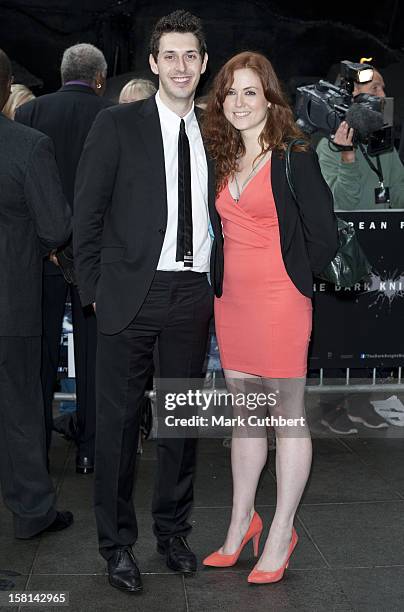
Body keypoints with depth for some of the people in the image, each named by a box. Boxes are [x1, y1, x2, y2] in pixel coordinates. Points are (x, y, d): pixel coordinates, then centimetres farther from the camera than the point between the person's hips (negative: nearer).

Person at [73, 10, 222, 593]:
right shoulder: (117, 124, -1)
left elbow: (217, 217, 13)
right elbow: (87, 214, -1)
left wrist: (214, 286, 4)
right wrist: (94, 290, -3)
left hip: (194, 294, 4)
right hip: (133, 293, -3)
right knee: (119, 418, 4)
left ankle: (173, 530, 30)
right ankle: (117, 542, 21)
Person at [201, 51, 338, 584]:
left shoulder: (295, 158, -7)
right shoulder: (223, 161, 11)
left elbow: (325, 239, -8)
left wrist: (289, 275, 1)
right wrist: (232, 279, 12)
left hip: (280, 301, -6)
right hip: (231, 300, 7)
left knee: (287, 416, 3)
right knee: (245, 415, 14)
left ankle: (281, 535, 16)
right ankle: (242, 522, 28)